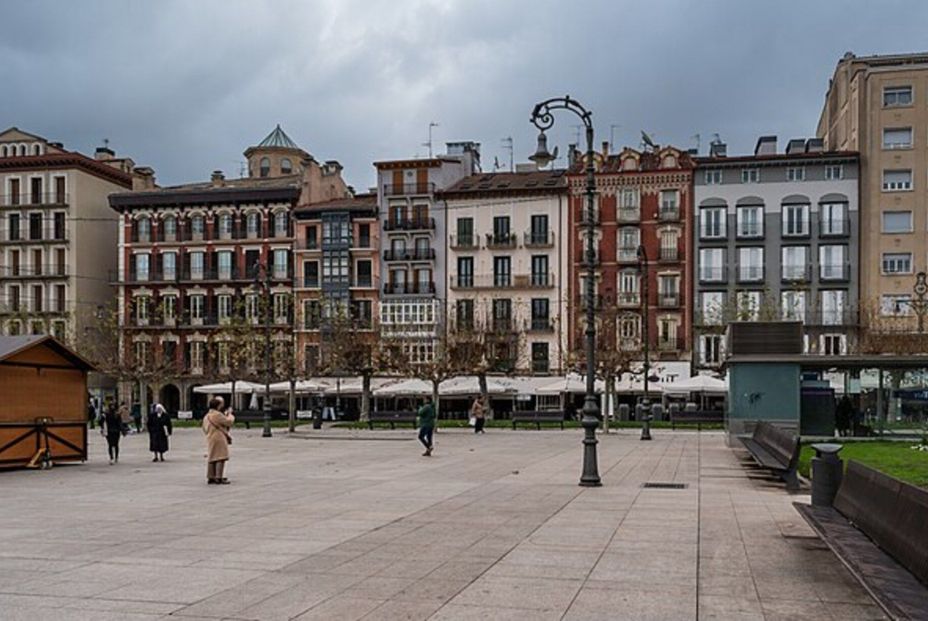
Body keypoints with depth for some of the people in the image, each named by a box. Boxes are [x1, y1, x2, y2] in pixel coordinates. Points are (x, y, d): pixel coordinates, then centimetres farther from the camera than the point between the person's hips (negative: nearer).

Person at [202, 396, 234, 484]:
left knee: (212, 458, 11)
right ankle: (218, 478, -12)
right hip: (219, 438, -10)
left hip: (210, 439, 10)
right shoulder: (217, 414, -14)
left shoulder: (207, 416, 16)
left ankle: (210, 477, 13)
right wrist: (230, 414, 6)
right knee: (220, 458, -9)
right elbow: (228, 422, -13)